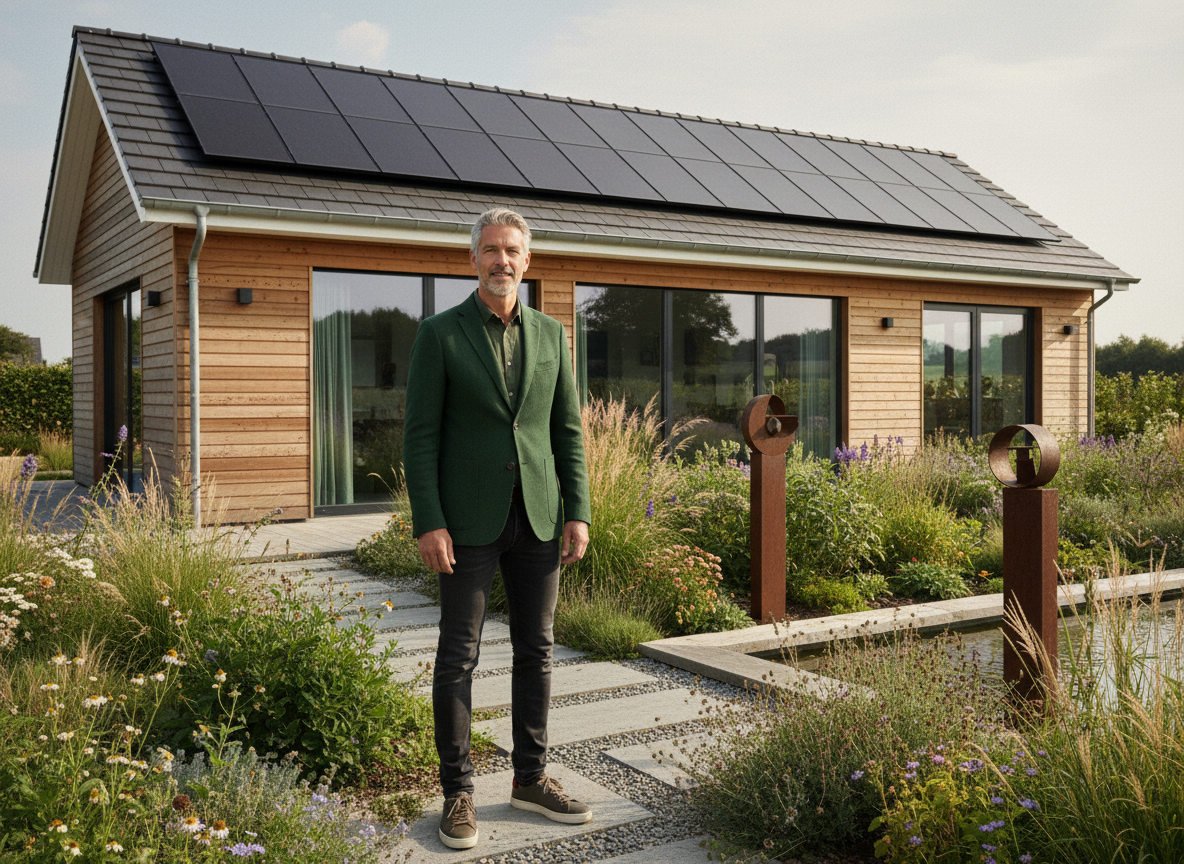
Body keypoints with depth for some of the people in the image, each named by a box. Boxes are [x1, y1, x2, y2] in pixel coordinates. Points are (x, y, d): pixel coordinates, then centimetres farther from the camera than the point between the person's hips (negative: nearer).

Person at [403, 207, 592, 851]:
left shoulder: (550, 335, 8)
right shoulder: (439, 334, -3)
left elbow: (568, 430, 8)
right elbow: (420, 435, -6)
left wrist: (579, 513, 0)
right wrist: (428, 524, -13)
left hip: (537, 516, 4)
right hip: (468, 517, -4)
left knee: (536, 648, 10)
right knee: (458, 655, 2)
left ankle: (530, 778, 24)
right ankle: (458, 792, 14)